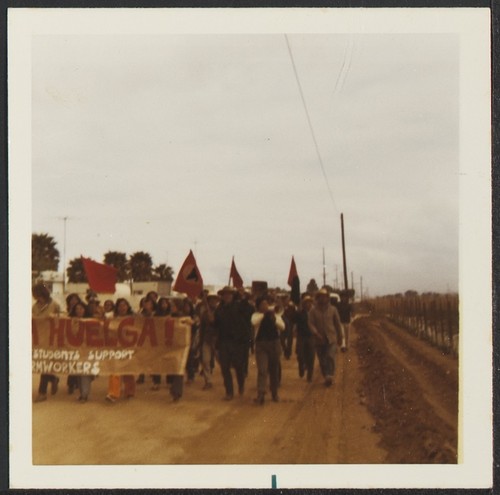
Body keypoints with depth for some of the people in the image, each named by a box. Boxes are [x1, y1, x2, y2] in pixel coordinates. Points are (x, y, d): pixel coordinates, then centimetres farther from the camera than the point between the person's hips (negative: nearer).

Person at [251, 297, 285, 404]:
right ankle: (260, 394, -20)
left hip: (274, 344, 3)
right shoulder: (256, 315, 1)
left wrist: (274, 318, -21)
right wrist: (264, 314, -24)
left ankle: (274, 393, 22)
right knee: (262, 370, -14)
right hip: (261, 344, -3)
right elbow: (254, 322, -22)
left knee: (274, 370, 10)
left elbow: (282, 327, -7)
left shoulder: (275, 315, 7)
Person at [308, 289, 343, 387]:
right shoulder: (313, 311, 1)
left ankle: (330, 375, -21)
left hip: (332, 339, -1)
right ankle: (326, 377, 18)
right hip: (320, 340, 1)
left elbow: (338, 324, 10)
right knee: (322, 360, 6)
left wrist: (340, 337, 13)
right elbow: (311, 324, -5)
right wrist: (316, 333, -23)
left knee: (330, 356, -19)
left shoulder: (333, 309, 3)